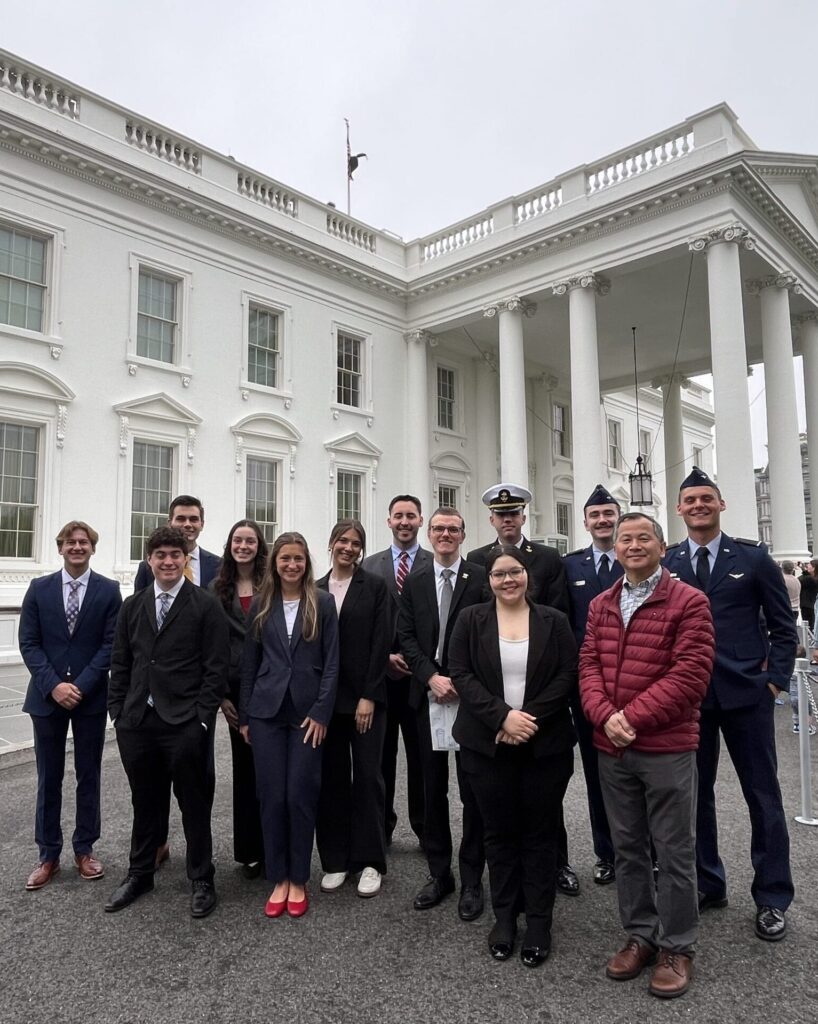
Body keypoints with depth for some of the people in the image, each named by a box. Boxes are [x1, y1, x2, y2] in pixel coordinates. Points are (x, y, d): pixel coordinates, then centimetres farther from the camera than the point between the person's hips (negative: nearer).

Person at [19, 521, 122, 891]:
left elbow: (111, 644, -6)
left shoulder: (108, 590, -2)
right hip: (46, 695, 1)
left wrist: (81, 686, -14)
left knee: (88, 776, 10)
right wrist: (53, 685, -12)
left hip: (91, 696, -1)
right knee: (48, 778, 10)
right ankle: (48, 855, 23)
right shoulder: (39, 589, 2)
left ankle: (84, 850, 25)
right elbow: (28, 643, -1)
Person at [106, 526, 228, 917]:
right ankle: (140, 874, 37)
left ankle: (201, 881, 24)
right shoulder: (133, 606, 10)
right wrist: (118, 712, 6)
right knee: (144, 803, 18)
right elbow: (120, 664, 12)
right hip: (137, 721, 4)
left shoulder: (205, 606, -5)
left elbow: (216, 668, -7)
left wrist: (202, 718, -12)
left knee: (194, 805, 7)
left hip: (185, 724, -4)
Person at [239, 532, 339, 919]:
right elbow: (249, 663, 8)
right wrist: (244, 715, 6)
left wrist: (321, 713, -8)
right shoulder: (261, 605, 6)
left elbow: (332, 663, -2)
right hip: (267, 711, 2)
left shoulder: (322, 603, -1)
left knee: (300, 796, 2)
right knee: (271, 796, 5)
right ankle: (277, 879, 21)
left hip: (308, 711, -2)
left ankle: (298, 881, 19)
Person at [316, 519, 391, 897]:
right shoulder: (316, 590, 7)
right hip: (326, 697, 3)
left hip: (365, 696, -3)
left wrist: (369, 696, -11)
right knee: (332, 778, 9)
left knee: (367, 776, 3)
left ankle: (369, 861, 17)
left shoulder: (374, 586, -2)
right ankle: (335, 860, 22)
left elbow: (380, 643, -6)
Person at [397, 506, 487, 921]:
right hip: (428, 695, 4)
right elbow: (406, 637, 4)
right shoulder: (414, 583, 9)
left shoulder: (481, 579, -3)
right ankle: (439, 873, 27)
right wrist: (432, 677, -10)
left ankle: (471, 880, 19)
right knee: (433, 789, 13)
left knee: (473, 790, 5)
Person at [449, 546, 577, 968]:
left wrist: (531, 717, -15)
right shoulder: (470, 620, 1)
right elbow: (460, 674, -5)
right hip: (488, 745, 0)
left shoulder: (554, 621, 3)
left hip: (545, 746, 0)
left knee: (540, 834, 9)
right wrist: (502, 716, -16)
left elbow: (568, 675, -4)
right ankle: (504, 917, 28)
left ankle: (539, 923, 24)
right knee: (499, 833, 12)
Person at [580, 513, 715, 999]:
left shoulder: (689, 602, -8)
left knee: (674, 852, 8)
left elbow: (690, 674, -15)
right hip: (612, 749, 5)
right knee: (628, 848, 16)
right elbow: (589, 665, 5)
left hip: (667, 748, -5)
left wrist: (633, 717, -18)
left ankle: (678, 948, 26)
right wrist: (606, 716, -12)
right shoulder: (601, 604, 9)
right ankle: (641, 935, 34)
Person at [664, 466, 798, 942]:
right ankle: (708, 885, 29)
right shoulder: (665, 563, 3)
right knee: (695, 794, 12)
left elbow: (783, 626, 3)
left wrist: (776, 680, -3)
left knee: (763, 795, 9)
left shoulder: (753, 557, 0)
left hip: (746, 693, -1)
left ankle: (772, 898, 25)